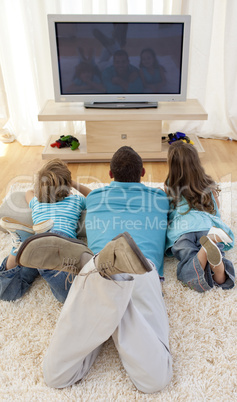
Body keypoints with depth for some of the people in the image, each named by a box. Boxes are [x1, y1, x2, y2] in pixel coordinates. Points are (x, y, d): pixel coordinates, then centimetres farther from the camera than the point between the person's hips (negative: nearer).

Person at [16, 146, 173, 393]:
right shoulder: (160, 198, 31)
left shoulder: (93, 198, 32)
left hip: (93, 266, 2)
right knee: (154, 380, -17)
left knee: (56, 376, -5)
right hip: (145, 272, -1)